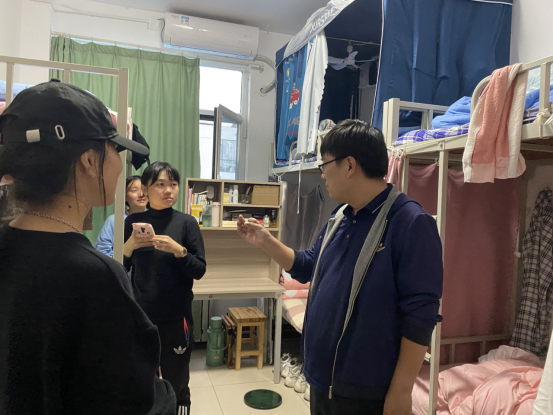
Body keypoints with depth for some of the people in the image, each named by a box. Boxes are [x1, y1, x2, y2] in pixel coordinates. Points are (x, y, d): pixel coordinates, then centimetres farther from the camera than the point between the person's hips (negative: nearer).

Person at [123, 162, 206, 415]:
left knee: (177, 388, 10)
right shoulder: (133, 221, 0)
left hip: (176, 318, -2)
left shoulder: (186, 223, -7)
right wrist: (129, 247, -16)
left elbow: (199, 271, -8)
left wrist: (178, 250, -24)